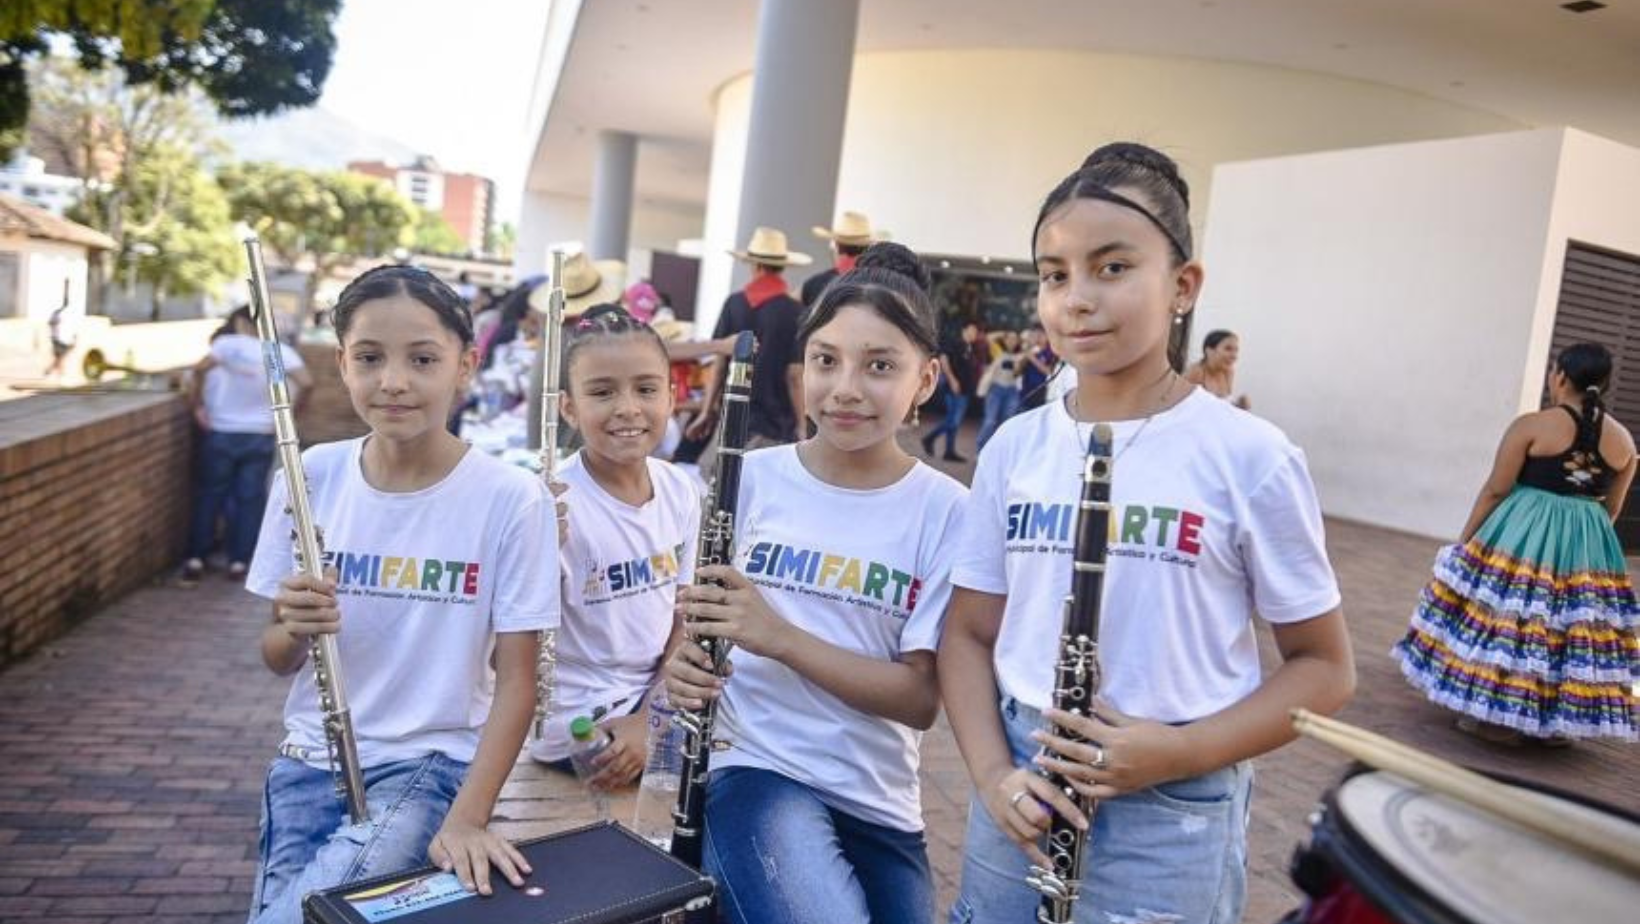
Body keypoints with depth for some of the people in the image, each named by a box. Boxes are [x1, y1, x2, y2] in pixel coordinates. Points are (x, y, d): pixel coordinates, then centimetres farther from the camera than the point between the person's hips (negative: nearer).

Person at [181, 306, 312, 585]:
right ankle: (238, 562, 9)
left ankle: (195, 560, 10)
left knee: (209, 495, 10)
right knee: (250, 498, 8)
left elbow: (200, 368, -22)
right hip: (260, 436, 1)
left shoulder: (227, 344, -7)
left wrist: (197, 405, -11)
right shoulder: (281, 351, -4)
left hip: (221, 434, 0)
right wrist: (293, 411, -2)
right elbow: (306, 382, -17)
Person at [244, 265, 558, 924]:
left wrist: (468, 817, -20)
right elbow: (278, 661, 5)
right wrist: (292, 629, -18)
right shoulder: (312, 475, -4)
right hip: (310, 761, 4)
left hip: (430, 766, -4)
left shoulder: (511, 498, -14)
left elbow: (515, 681, -10)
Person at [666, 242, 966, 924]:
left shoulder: (945, 510, -6)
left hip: (881, 803, 2)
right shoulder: (753, 477, -3)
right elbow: (701, 618, 9)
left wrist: (779, 635, -21)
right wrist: (683, 666, -14)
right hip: (760, 770, -1)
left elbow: (922, 697, -10)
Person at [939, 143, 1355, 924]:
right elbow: (970, 632, 6)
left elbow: (1324, 667, -3)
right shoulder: (1016, 446, -1)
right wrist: (994, 772, -8)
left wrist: (1182, 751, -16)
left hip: (1171, 820, -3)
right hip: (1025, 796, 3)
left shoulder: (1247, 456, -10)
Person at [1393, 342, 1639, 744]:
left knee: (1503, 615, 3)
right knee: (1577, 628, 11)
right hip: (1590, 550, 5)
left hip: (1522, 539, -4)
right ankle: (1558, 722, 17)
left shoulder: (1532, 425, -10)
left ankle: (1494, 716, 6)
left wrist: (1465, 540, -1)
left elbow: (1495, 490, -9)